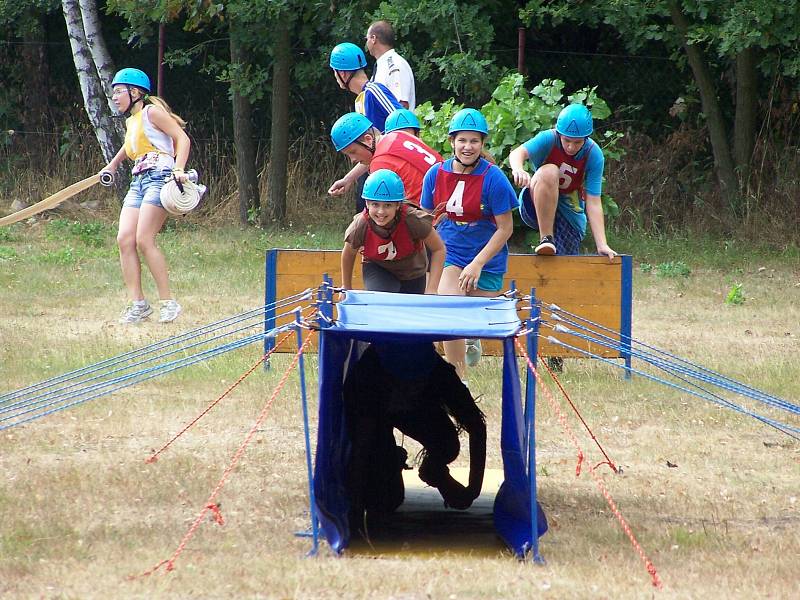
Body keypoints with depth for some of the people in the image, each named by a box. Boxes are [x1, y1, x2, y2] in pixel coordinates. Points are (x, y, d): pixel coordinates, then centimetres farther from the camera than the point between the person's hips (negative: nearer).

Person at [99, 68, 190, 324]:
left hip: (159, 177, -8)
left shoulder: (152, 111, -2)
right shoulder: (130, 121, 22)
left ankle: (168, 302, -13)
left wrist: (179, 169, -20)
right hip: (138, 182, 8)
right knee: (124, 239, -8)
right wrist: (113, 164, 46)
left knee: (144, 240, -18)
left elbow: (182, 138, -9)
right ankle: (137, 303, -7)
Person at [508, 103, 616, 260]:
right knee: (549, 172, -32)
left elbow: (593, 203, -15)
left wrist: (602, 245, -22)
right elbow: (518, 153, -36)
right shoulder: (548, 139, -18)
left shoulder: (594, 155, -15)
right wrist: (518, 169, -61)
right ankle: (546, 239, -27)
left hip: (569, 212, 2)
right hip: (536, 204, -2)